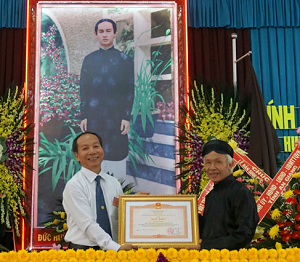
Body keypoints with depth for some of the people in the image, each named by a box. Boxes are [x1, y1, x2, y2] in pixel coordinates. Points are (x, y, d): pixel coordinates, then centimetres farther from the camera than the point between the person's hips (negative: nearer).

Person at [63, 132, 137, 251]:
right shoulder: (73, 186, -5)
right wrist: (116, 248, -20)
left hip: (113, 248, 3)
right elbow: (88, 225, -13)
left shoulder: (114, 183, 10)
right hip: (82, 249, -3)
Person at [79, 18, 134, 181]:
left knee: (117, 151, -2)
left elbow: (129, 90, 1)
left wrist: (127, 117, -6)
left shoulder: (124, 59, 4)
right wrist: (83, 116, 3)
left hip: (116, 116, -2)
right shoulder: (89, 59, 11)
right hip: (93, 117, 2)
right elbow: (83, 89, 10)